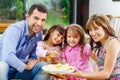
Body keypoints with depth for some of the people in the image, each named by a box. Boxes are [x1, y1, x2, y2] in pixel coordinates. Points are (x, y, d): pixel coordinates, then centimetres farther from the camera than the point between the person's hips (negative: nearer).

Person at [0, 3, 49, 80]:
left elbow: (33, 56, 10)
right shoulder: (15, 29, -23)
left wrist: (32, 61, -13)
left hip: (20, 67, 6)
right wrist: (25, 66, -22)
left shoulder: (39, 34, -2)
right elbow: (7, 56, -36)